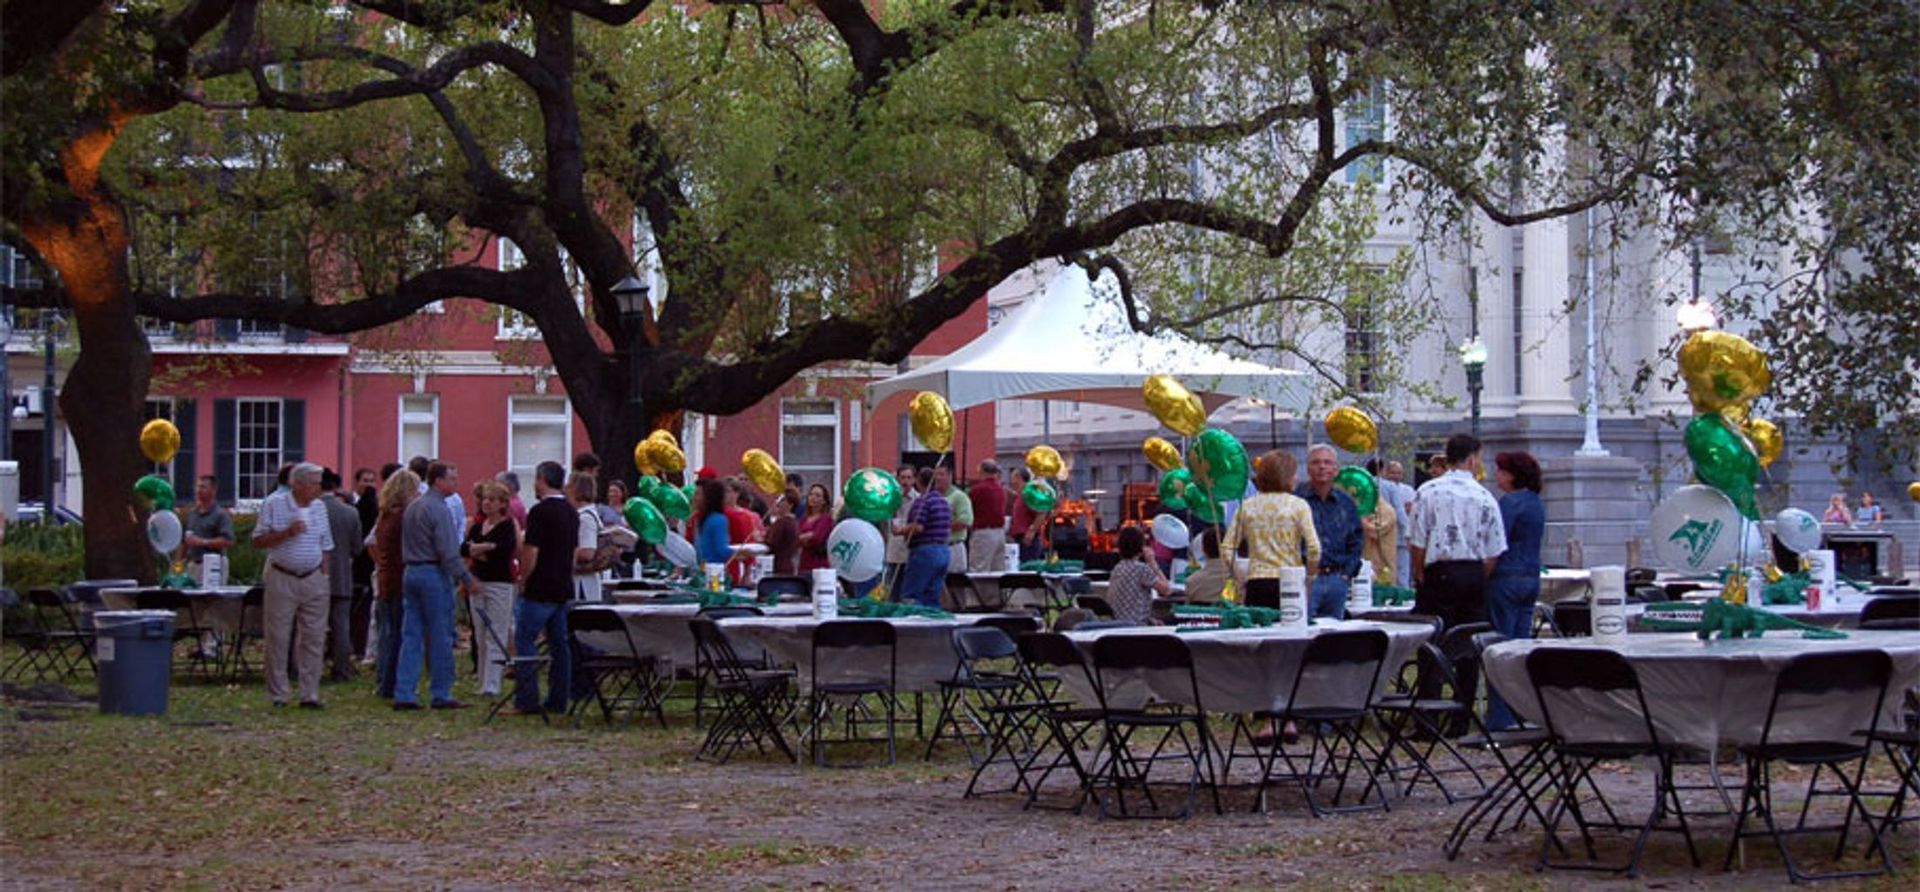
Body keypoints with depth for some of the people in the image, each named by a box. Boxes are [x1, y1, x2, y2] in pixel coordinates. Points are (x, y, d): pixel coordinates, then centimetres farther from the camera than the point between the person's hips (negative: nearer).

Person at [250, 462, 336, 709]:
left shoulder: (319, 507, 10)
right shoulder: (274, 504, -4)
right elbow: (258, 541, -5)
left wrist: (324, 576, 9)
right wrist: (286, 533, -17)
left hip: (313, 579, 4)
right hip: (282, 578, -4)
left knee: (314, 638, 1)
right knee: (278, 638, -1)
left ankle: (310, 694, 7)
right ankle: (278, 695, 6)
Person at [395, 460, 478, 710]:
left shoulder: (412, 507, 15)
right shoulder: (439, 509, -13)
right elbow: (448, 552, -17)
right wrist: (467, 579, -10)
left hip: (411, 572, 8)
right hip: (434, 574, -8)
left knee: (411, 636, 6)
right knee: (440, 637, 0)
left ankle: (404, 693, 2)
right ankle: (441, 694, 4)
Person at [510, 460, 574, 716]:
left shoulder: (540, 511, -14)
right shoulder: (572, 513, 12)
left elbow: (531, 552, -17)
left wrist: (522, 579, -3)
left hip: (540, 589, -8)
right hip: (564, 587, 8)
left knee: (525, 641, -3)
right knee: (559, 643, 9)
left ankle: (527, 701, -7)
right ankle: (558, 702, 10)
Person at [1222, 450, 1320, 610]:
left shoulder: (1246, 507, 7)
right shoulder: (1298, 505, -1)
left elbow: (1226, 550, 2)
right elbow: (1314, 549, -9)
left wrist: (1241, 580, 10)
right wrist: (1309, 579, 3)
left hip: (1256, 584, 2)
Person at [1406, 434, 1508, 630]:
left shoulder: (1427, 492, -3)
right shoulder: (1485, 497, 2)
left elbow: (1416, 542, -4)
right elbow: (1493, 551, 4)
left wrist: (1420, 576, 8)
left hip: (1440, 572, -2)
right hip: (1475, 572, 2)